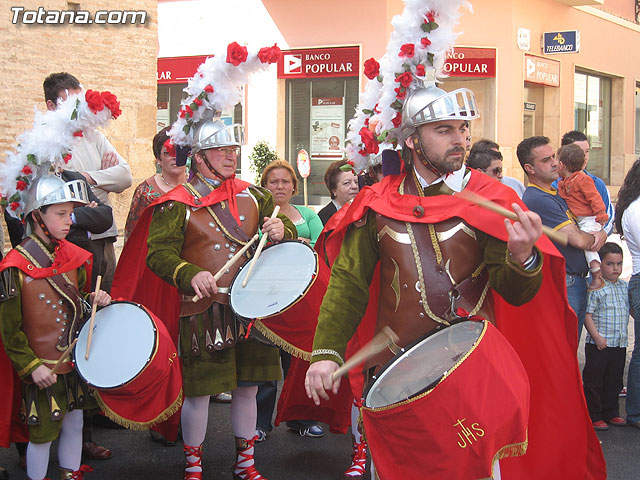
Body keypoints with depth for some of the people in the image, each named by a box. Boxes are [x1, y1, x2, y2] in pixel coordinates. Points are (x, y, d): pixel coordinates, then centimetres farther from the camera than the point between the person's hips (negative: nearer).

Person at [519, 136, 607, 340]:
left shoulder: (556, 194, 15)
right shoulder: (537, 199, -17)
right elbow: (578, 239, -20)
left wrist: (599, 236, -3)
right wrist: (596, 237, 2)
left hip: (578, 283, 10)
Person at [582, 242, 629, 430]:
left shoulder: (624, 287, 9)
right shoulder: (595, 288, -11)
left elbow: (631, 309, 21)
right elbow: (587, 315, -13)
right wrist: (596, 336, -19)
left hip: (619, 344, 6)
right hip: (598, 344, -6)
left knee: (614, 381, 15)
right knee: (594, 381, 0)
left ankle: (611, 412, 27)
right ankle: (594, 416, 9)